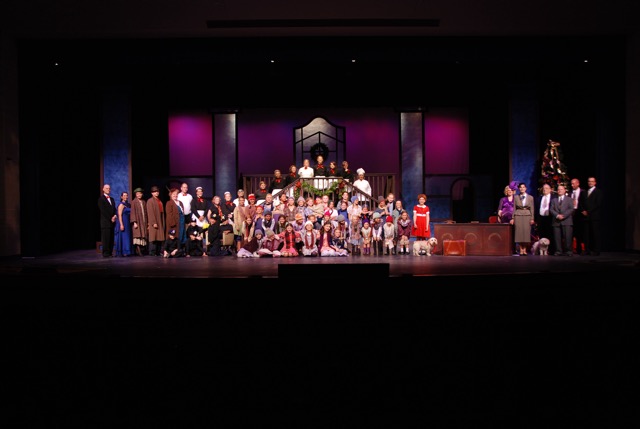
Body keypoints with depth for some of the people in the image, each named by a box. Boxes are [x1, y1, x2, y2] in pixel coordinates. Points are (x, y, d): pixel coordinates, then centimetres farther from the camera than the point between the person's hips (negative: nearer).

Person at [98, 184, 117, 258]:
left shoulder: (112, 199, 20)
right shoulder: (101, 199, -2)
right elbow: (103, 211, -10)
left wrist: (114, 216, -3)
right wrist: (110, 218, -11)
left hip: (112, 221, 7)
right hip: (105, 222, -7)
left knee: (111, 238, 4)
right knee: (106, 238, -7)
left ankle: (110, 253, 7)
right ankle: (105, 253, -6)